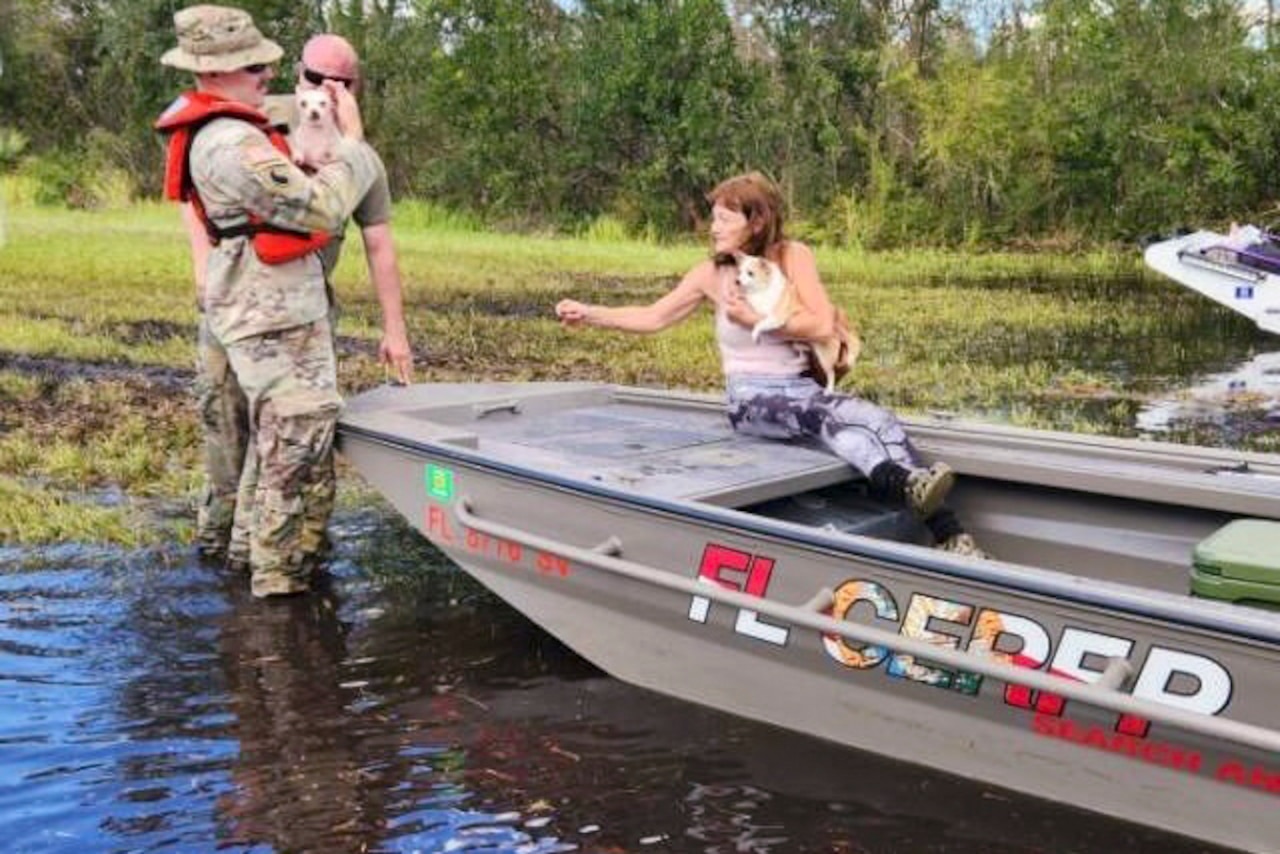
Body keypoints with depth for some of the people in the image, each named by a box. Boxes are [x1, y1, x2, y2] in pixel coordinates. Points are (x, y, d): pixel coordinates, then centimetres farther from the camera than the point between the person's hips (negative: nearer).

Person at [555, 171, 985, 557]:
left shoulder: (793, 256, -2)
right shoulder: (711, 273, 1)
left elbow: (822, 325, -11)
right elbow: (652, 317, 9)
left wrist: (753, 319, -12)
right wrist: (589, 313, 2)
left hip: (802, 387, 2)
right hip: (751, 398, -2)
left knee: (878, 420, -25)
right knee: (824, 415, -34)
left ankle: (950, 536, -34)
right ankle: (905, 484, -57)